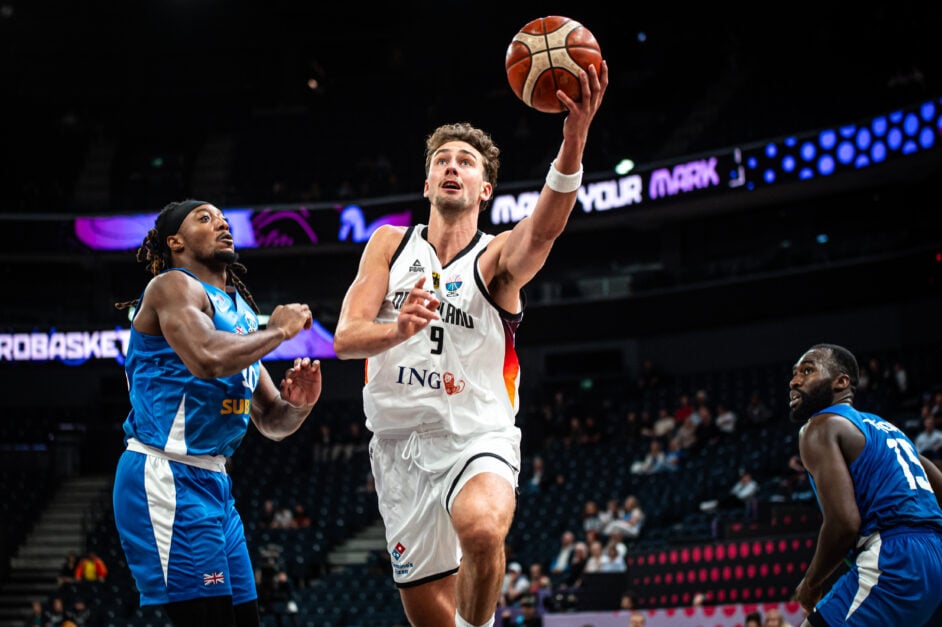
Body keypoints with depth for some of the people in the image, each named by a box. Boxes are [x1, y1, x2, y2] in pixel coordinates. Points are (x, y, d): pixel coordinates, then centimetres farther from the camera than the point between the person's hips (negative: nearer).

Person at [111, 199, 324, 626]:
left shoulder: (239, 310, 20)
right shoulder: (173, 286, -5)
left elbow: (272, 422, 23)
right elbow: (208, 359, -27)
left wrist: (300, 405, 0)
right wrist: (276, 331, -11)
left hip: (213, 481, 9)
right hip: (164, 478, -9)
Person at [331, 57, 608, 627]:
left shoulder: (499, 257, -2)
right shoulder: (390, 243, 7)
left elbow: (544, 227, -26)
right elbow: (345, 339, -3)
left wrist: (574, 140, -45)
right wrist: (397, 329, -27)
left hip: (478, 435, -3)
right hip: (399, 444, 3)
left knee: (481, 528, -35)